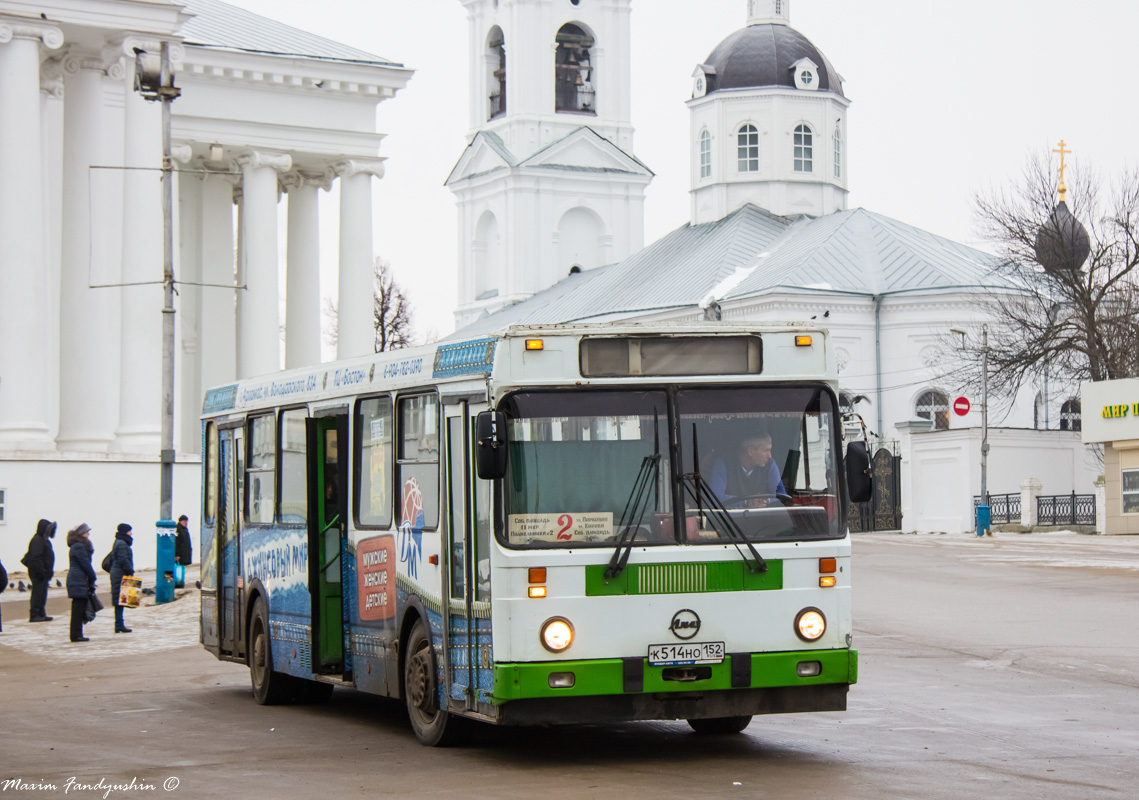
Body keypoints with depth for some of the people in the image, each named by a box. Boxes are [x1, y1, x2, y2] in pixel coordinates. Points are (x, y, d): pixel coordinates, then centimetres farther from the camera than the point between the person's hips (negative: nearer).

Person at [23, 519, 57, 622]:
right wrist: (42, 572, -24)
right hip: (38, 574, -10)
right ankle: (34, 615, -9)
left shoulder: (43, 540, 19)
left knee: (42, 594, 12)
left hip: (44, 573, 10)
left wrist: (49, 572, 23)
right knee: (38, 593, -10)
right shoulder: (37, 540, -14)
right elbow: (36, 558, -21)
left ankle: (41, 614, 17)